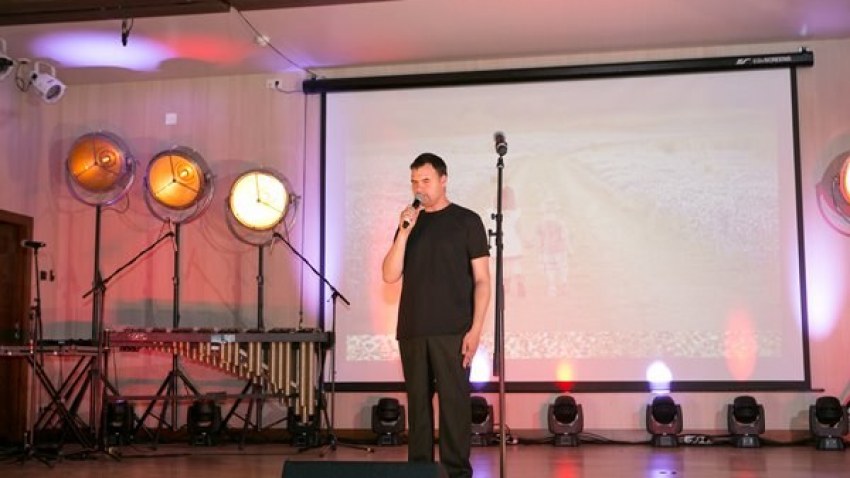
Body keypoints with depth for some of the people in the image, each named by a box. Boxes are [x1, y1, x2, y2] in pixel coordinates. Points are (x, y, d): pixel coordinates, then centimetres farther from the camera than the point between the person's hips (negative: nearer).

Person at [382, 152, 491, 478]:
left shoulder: (466, 221, 2)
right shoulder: (409, 222, 14)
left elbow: (482, 280, -1)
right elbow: (390, 276, 5)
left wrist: (475, 329, -11)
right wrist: (404, 233, -7)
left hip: (452, 331, -4)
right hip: (412, 331, 4)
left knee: (454, 401, -3)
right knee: (417, 401, 7)